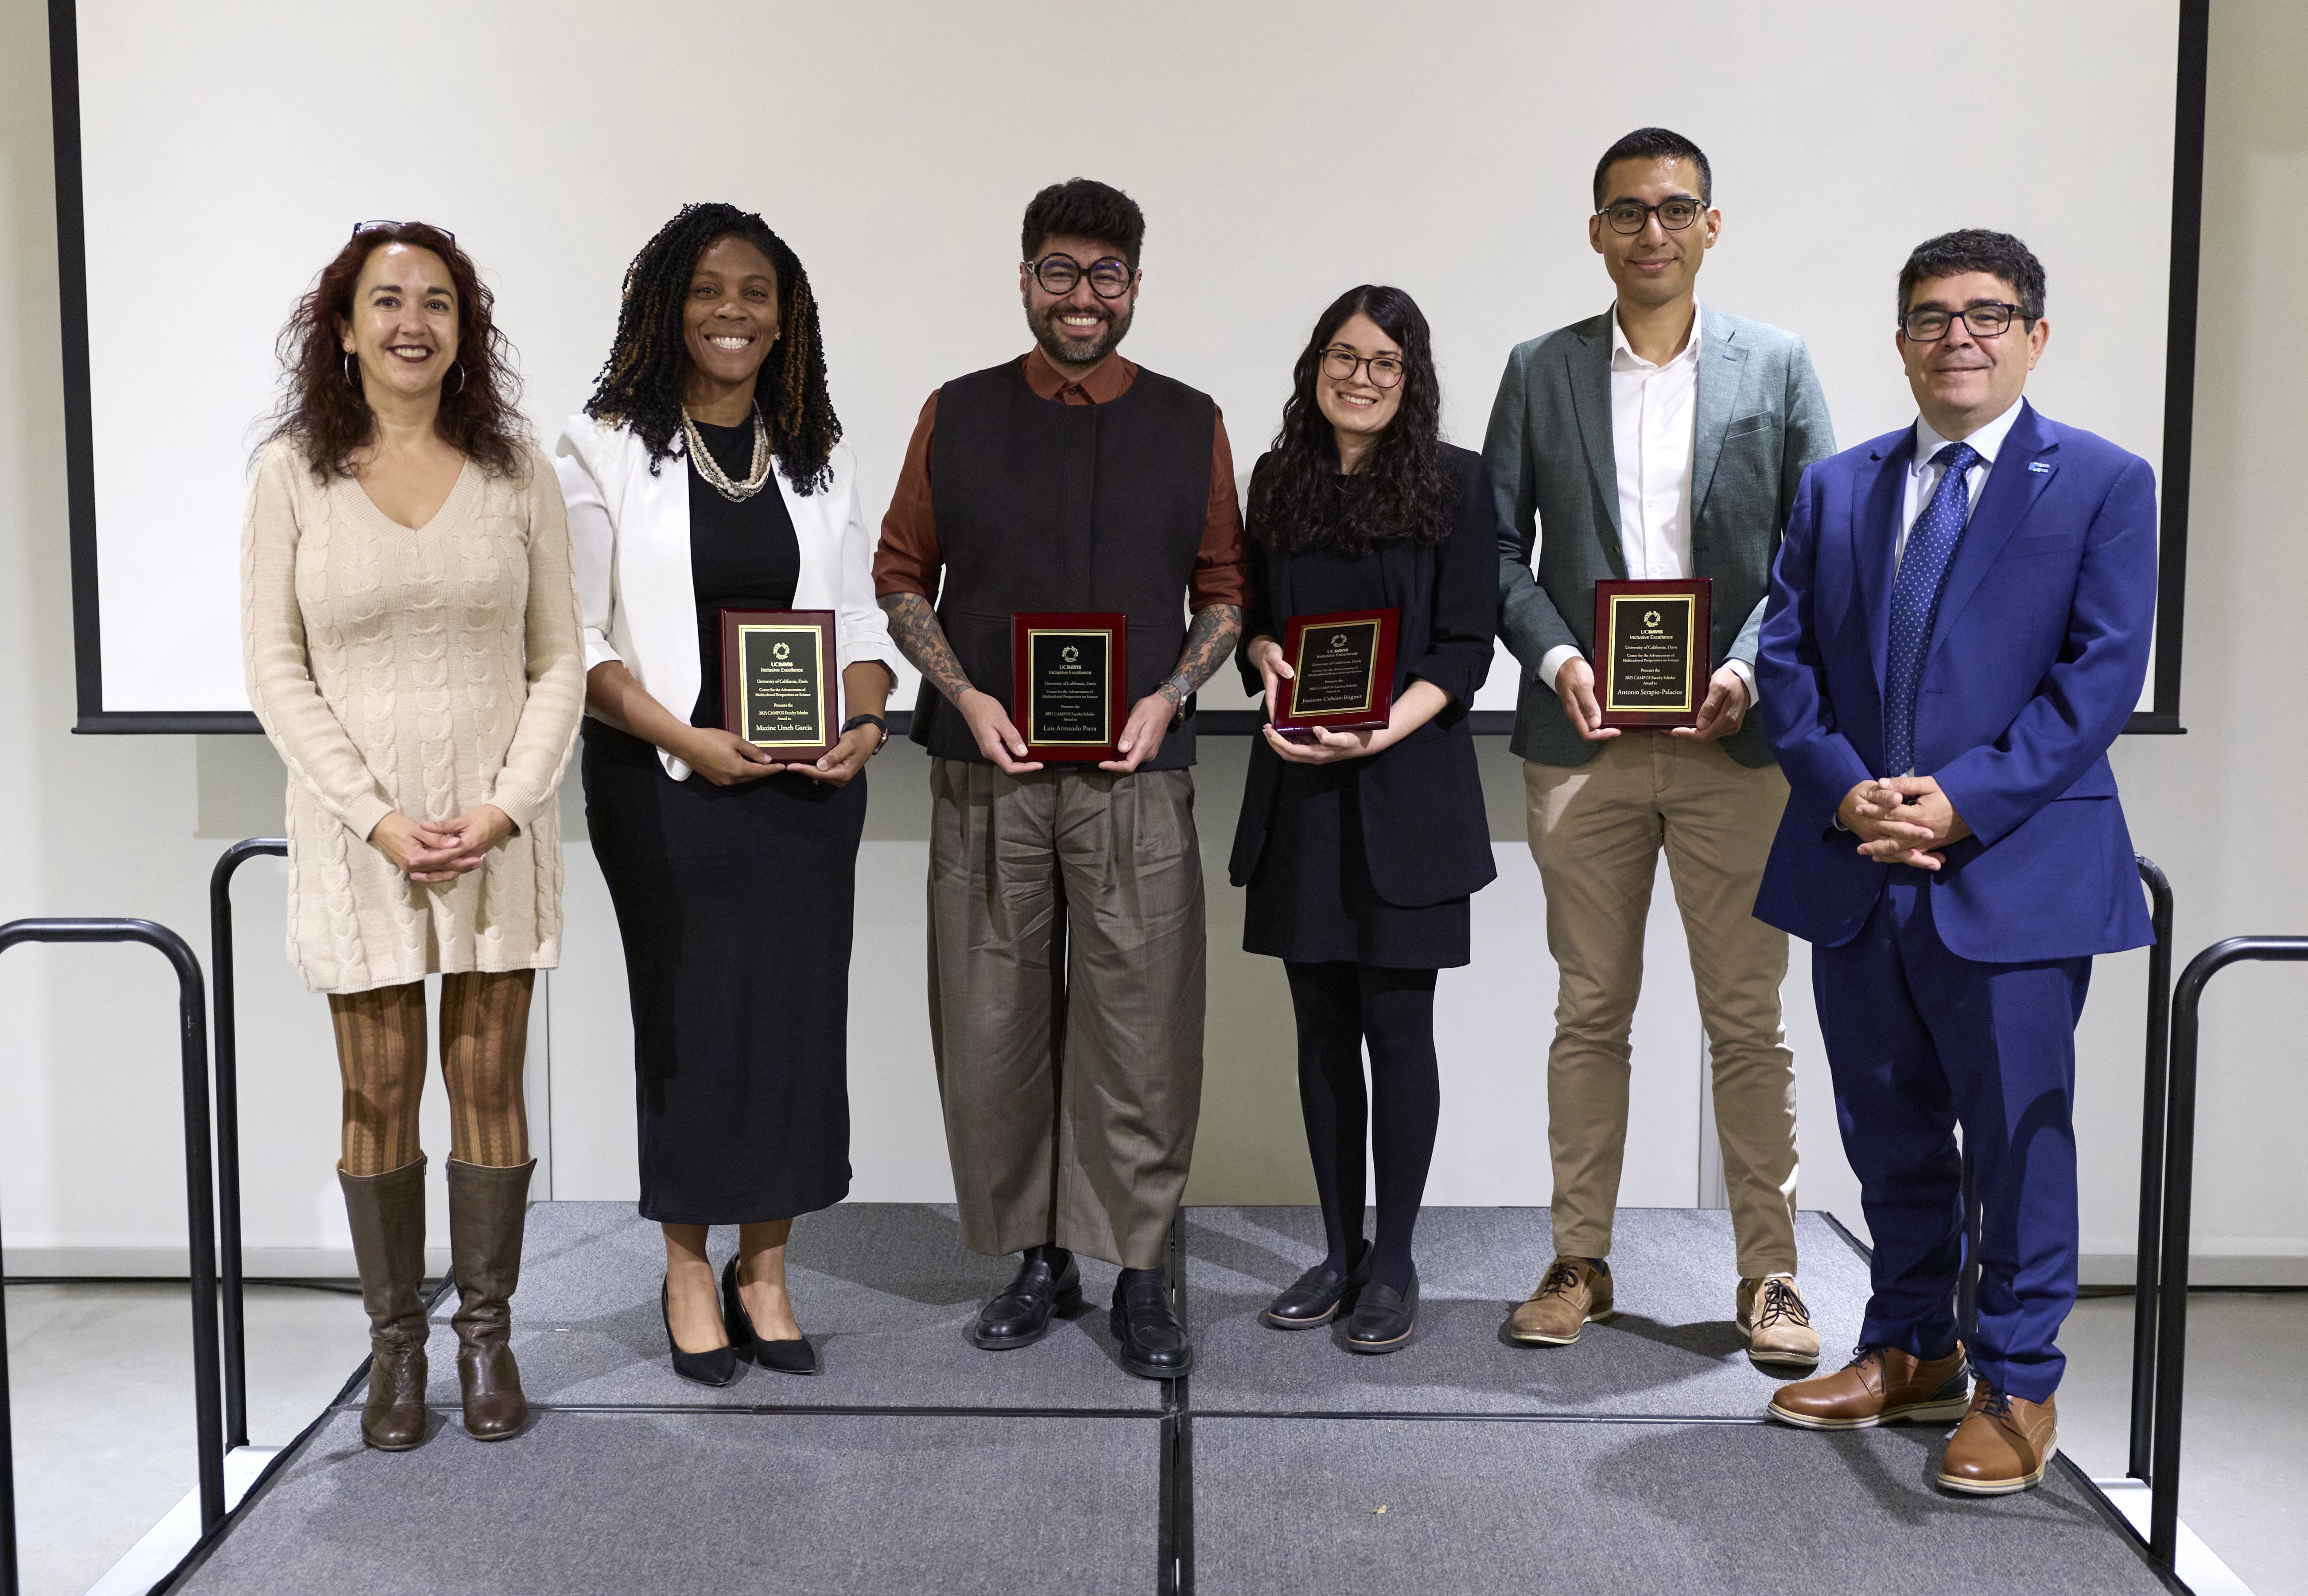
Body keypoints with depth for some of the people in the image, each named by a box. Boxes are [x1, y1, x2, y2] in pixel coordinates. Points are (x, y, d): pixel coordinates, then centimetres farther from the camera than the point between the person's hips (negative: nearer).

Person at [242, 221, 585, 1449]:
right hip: (357, 826, 0)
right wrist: (376, 815, -11)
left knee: (488, 1081, 6)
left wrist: (509, 804, -10)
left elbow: (559, 660, 2)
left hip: (500, 827, 1)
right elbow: (277, 670, -2)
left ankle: (487, 1331, 20)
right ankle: (395, 1340, 20)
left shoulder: (514, 470, 3)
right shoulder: (294, 472, 0)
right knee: (379, 1093, 5)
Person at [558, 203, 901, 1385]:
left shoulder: (818, 457, 11)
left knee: (796, 1013, 5)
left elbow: (859, 620, 12)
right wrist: (685, 740, -17)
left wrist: (865, 725, -7)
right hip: (664, 784, -3)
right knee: (689, 1018, 3)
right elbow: (577, 637, -6)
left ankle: (765, 1269, 21)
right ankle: (689, 1273, 20)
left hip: (807, 788, 3)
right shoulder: (606, 449, -1)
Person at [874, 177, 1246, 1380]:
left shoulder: (1189, 425, 8)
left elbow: (1224, 590, 12)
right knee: (994, 1024, 5)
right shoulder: (957, 417, 8)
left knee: (1140, 1030, 0)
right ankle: (1035, 1258, 21)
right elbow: (901, 575, 10)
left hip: (1137, 776, -1)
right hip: (986, 775, 1)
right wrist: (966, 697, -5)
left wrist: (1170, 695, -6)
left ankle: (1138, 1277, 13)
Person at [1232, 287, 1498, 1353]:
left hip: (1406, 791, -4)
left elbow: (1465, 647, -5)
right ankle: (1339, 1253, 22)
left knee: (1397, 1025, 0)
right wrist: (1266, 657, -6)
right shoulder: (1278, 479, 12)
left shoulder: (1456, 484, 0)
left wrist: (1383, 731, -19)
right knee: (1323, 1027, 9)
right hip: (1298, 793, 4)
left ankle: (1394, 1264, 14)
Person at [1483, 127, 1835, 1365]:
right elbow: (1500, 543, 6)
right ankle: (1579, 1263, 19)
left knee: (1748, 1021, 4)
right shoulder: (1541, 372, 9)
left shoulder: (1777, 367, 7)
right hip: (1583, 742, 1)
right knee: (1590, 1015, 8)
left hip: (1732, 739, 0)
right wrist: (1556, 657, -10)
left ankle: (1768, 1274, 16)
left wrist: (1748, 669, -11)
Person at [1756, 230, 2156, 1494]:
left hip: (2014, 868, -4)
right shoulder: (1837, 488, 12)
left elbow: (2104, 671, -8)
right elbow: (1787, 659, 7)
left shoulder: (2104, 484, 1)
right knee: (1889, 1134, 14)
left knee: (2017, 1133, 3)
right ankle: (1910, 1350, 30)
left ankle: (2016, 1386, 19)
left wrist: (1966, 800, -17)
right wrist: (1845, 791, -9)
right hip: (1854, 869, 4)